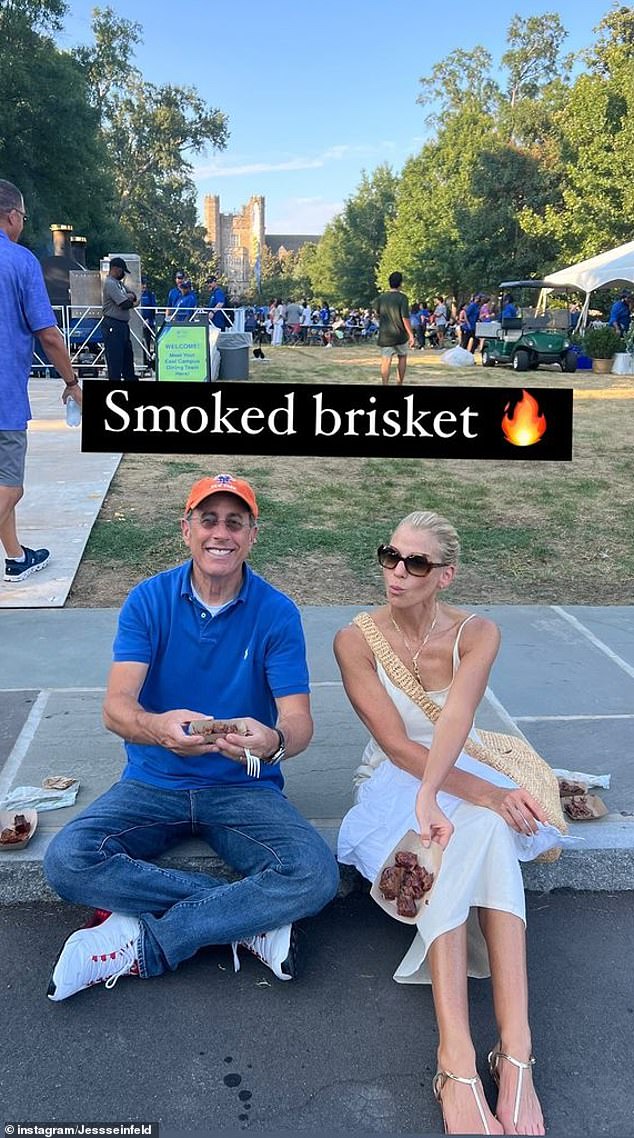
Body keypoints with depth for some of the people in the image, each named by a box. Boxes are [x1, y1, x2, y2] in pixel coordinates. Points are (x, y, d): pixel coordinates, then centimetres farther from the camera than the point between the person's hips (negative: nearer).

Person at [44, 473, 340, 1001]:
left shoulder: (277, 613, -7)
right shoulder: (149, 600, -5)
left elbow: (299, 721, -13)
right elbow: (116, 707, -15)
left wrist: (273, 741, -39)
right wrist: (159, 728, -40)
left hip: (244, 787, -1)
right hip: (154, 782, 1)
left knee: (316, 874, -28)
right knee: (67, 861, -26)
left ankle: (141, 942, -16)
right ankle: (251, 918, -17)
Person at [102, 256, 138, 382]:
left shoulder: (119, 282, 18)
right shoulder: (110, 283, -13)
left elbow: (132, 294, 15)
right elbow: (125, 304, -19)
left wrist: (130, 296, -8)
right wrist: (133, 303, 2)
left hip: (123, 324, 10)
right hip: (113, 325, -10)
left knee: (128, 354, 15)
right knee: (115, 357, -6)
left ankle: (131, 379, 24)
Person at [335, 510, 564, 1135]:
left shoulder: (476, 633, -7)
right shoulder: (356, 641, -11)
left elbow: (456, 719, -26)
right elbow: (397, 746, -18)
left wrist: (429, 797, -43)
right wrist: (486, 794, -29)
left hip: (466, 777, 2)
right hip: (395, 782, -2)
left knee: (484, 832, -35)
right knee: (483, 828, -34)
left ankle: (516, 1050, -39)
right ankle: (459, 1061, -41)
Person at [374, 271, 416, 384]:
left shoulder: (381, 297, 1)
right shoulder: (402, 298, -11)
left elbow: (376, 312, 16)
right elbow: (405, 318, -15)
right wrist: (411, 335, -10)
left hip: (385, 335, 2)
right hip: (400, 335, -2)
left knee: (386, 362, -4)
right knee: (402, 357, 18)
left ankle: (385, 384, -15)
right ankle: (399, 383, 19)